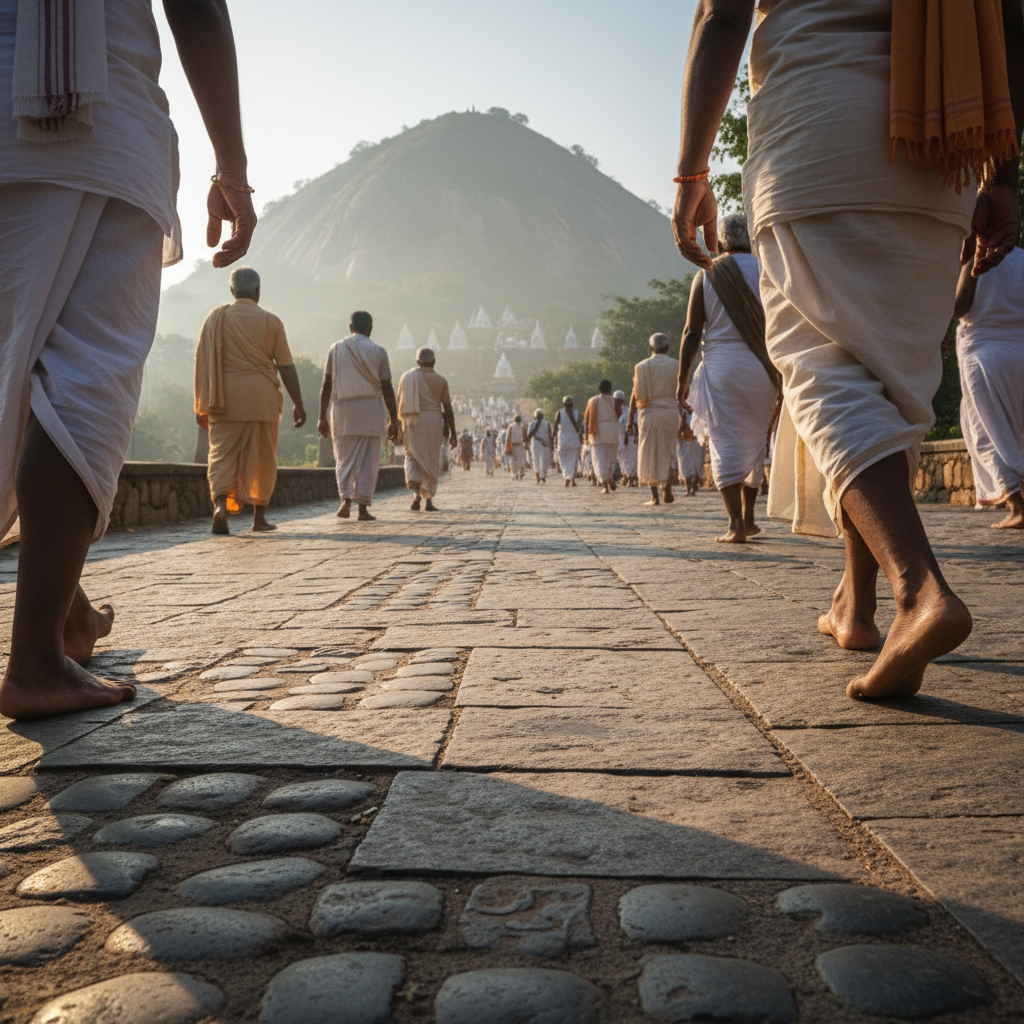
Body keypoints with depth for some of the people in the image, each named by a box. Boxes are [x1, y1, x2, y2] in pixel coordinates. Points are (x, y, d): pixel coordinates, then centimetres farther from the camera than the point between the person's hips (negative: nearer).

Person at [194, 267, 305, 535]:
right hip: (262, 399, -1)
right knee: (262, 459, 9)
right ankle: (259, 517, 14)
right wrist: (298, 404, 6)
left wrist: (201, 405, 7)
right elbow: (286, 366, 1)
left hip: (225, 400, 1)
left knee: (222, 455, 1)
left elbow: (202, 363, 3)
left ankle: (220, 503, -23)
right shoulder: (271, 322, 2)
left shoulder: (216, 318, 6)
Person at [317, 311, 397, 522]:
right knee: (368, 461, 4)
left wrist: (322, 417, 6)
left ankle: (346, 498, -9)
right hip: (370, 410, -1)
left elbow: (326, 385, 2)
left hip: (342, 409, 1)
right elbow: (386, 388, 0)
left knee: (344, 459, 10)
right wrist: (393, 420, 4)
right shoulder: (378, 351, 3)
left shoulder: (336, 348, 6)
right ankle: (363, 507, 0)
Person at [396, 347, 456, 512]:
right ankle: (429, 500, 8)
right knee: (431, 461, 8)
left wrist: (399, 428, 10)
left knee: (412, 457, 9)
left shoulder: (406, 377, 7)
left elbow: (399, 404, 5)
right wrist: (453, 434, 5)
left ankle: (415, 491, -15)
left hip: (410, 423, 1)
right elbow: (448, 409, 0)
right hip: (432, 421, -1)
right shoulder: (440, 380, 1)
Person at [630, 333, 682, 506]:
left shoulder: (641, 367, 3)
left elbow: (635, 395, 2)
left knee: (649, 453, 4)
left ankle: (654, 496, 0)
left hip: (647, 413, 0)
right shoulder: (676, 365, 2)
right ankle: (667, 486, -6)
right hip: (670, 412, 0)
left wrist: (630, 420, 5)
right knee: (667, 452, 14)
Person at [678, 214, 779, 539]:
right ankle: (748, 518, 22)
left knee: (726, 444, 0)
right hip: (761, 369, 2)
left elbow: (692, 332, -2)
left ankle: (736, 523, -10)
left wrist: (682, 378, 4)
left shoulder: (706, 275, 2)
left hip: (721, 366, -2)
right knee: (755, 444, 14)